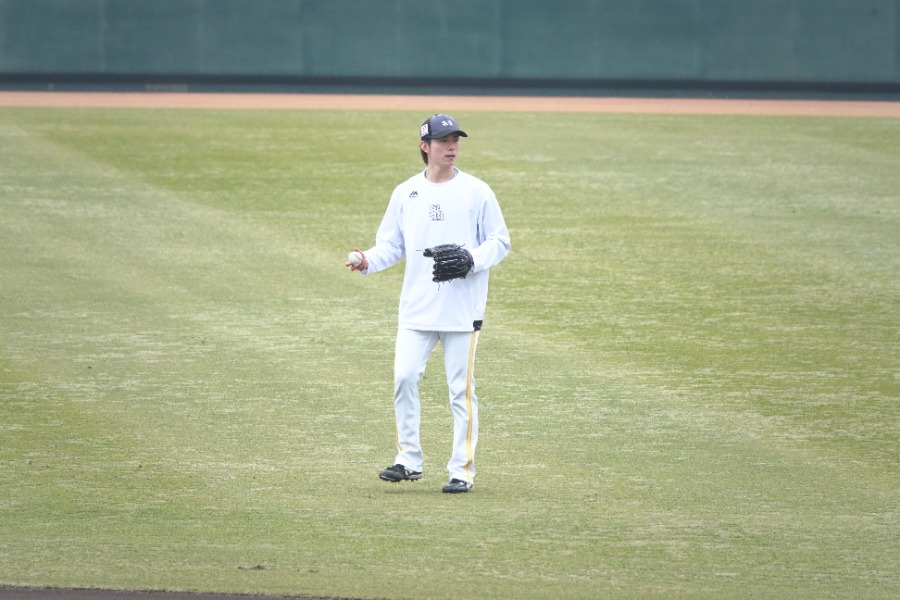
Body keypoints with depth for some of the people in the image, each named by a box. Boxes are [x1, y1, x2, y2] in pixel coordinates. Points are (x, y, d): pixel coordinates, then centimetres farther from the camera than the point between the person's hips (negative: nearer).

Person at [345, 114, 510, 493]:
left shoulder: (476, 192, 0)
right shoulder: (405, 193, 8)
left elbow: (500, 243, 2)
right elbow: (391, 245, 13)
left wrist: (472, 258, -17)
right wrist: (368, 261, -7)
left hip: (463, 308, -3)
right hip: (416, 307, 3)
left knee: (461, 389, -1)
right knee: (404, 377, -6)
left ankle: (462, 471, 6)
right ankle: (409, 460, 7)